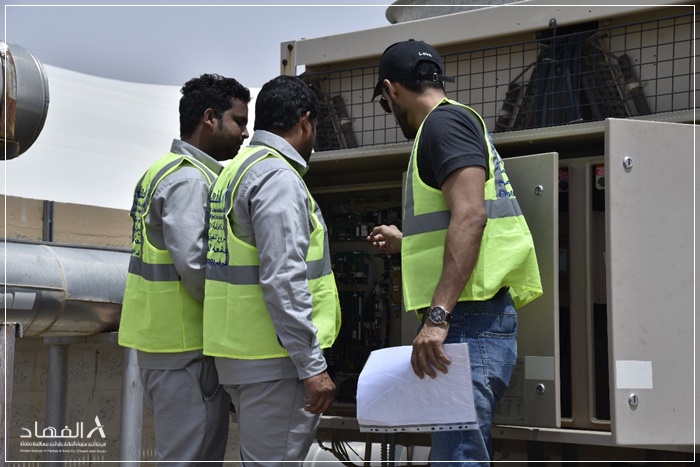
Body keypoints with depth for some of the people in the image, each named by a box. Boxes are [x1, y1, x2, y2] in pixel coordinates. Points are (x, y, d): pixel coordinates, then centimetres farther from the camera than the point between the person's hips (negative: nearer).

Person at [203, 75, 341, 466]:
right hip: (274, 360, -10)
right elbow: (283, 280, -21)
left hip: (242, 353, 10)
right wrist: (312, 366, -20)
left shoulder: (238, 170, 17)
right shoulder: (277, 176, -13)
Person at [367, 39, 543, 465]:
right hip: (471, 320, 11)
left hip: (470, 319, -11)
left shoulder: (444, 122, -7)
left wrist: (438, 315, -27)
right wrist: (406, 243, 46)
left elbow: (470, 215, -22)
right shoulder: (460, 120, 23)